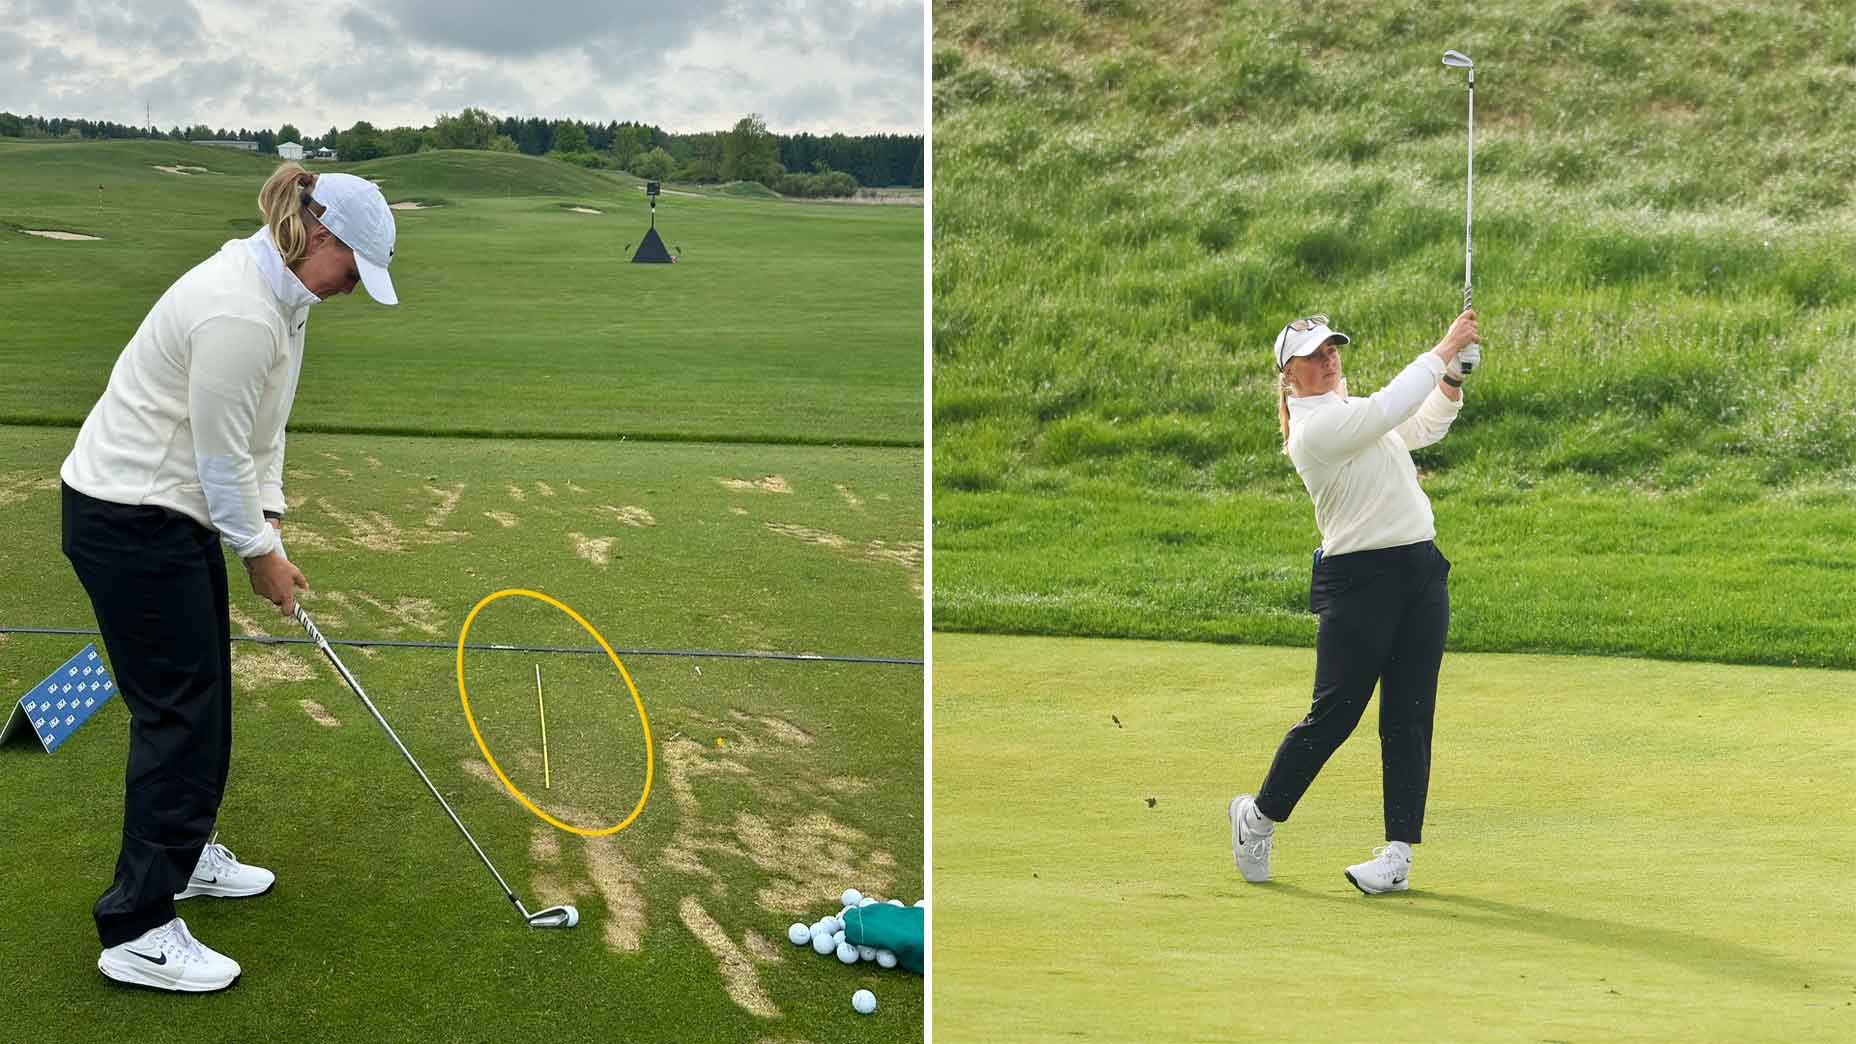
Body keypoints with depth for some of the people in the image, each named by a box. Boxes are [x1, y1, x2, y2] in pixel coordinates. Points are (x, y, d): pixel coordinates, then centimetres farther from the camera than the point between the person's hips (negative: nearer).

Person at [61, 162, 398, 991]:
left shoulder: (280, 293, 5)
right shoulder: (239, 315, -27)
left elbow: (261, 429, 12)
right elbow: (223, 458, -21)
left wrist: (271, 521, 4)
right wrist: (260, 554, -8)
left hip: (171, 510, 10)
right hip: (130, 521, -10)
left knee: (203, 694, 19)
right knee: (177, 709, -6)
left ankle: (184, 855, 37)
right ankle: (137, 930, -1)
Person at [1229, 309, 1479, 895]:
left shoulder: (1350, 415, 17)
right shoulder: (1313, 427, -11)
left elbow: (1425, 424, 24)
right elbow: (1390, 408, -21)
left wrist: (1454, 376, 6)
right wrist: (1442, 350, -13)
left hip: (1421, 574, 8)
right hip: (1357, 580, -8)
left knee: (1410, 718, 3)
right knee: (1333, 714, -4)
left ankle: (1399, 855, 5)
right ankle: (1259, 815, 18)